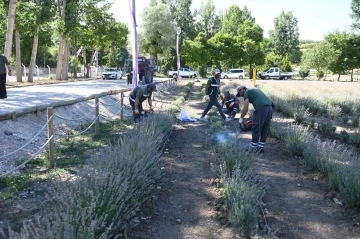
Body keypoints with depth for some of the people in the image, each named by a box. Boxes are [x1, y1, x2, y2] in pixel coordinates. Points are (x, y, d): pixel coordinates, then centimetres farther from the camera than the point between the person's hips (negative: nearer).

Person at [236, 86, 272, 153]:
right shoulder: (255, 90, 30)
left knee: (256, 128, 4)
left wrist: (241, 118, 15)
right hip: (269, 107, 8)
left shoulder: (246, 93, 7)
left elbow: (245, 109, -1)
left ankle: (253, 147, 14)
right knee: (265, 129, 15)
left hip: (261, 108, -8)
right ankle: (261, 147, 21)